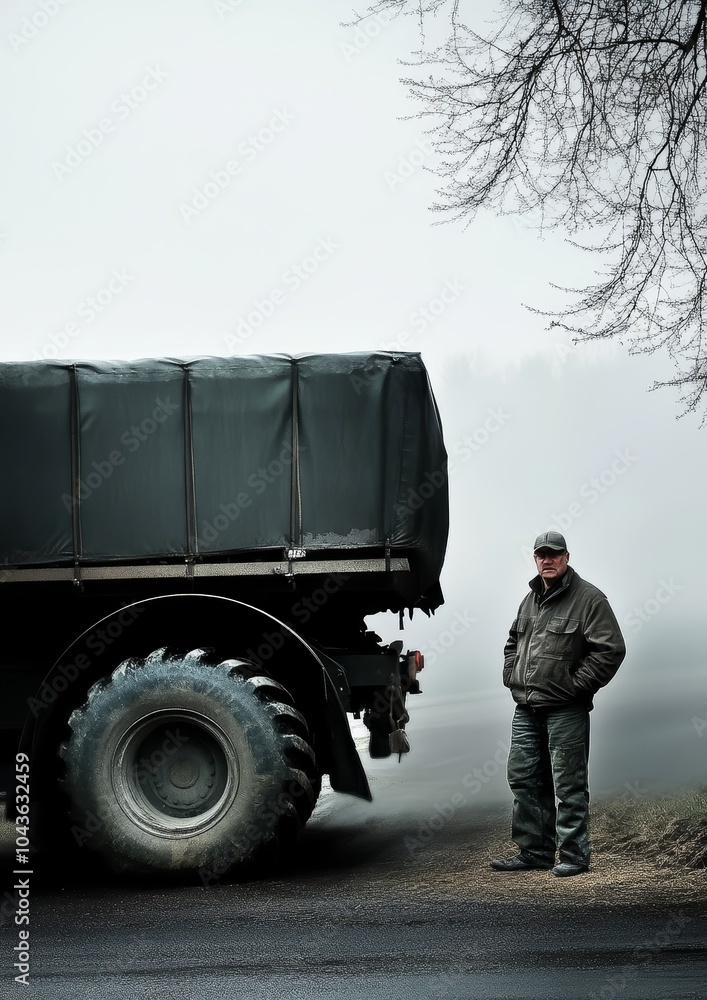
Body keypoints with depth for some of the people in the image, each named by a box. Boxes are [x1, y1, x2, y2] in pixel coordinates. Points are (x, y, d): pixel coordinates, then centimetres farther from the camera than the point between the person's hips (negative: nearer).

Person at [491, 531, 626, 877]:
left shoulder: (588, 598, -7)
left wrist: (576, 685, -13)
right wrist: (511, 676, 15)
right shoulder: (530, 600, 16)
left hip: (566, 710, -8)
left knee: (568, 784, -2)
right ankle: (534, 852, 19)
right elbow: (513, 641, 31)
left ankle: (573, 855, 5)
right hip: (525, 709, 8)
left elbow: (611, 649, -13)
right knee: (523, 780, 10)